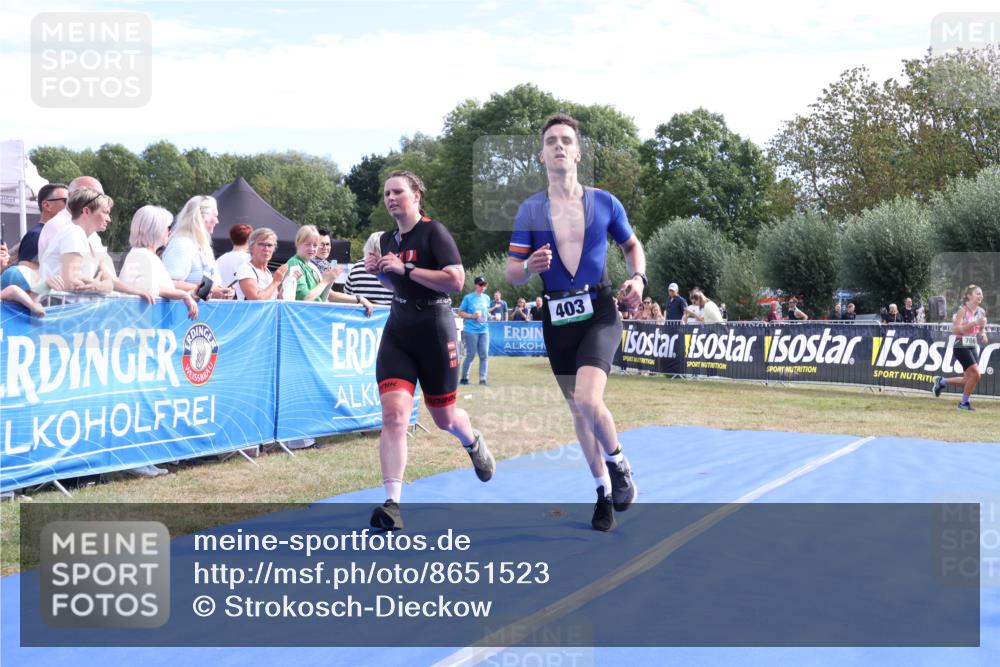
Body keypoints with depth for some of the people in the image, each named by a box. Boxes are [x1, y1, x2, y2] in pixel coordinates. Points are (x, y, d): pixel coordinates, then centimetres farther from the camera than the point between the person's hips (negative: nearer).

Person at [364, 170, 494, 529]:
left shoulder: (434, 231, -11)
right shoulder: (388, 239, 10)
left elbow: (456, 280, -21)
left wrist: (405, 269, -22)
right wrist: (379, 271, 3)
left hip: (434, 330, -5)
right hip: (398, 331, 5)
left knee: (444, 418, 10)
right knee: (393, 413, -14)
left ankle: (474, 443, 48)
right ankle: (392, 503, -16)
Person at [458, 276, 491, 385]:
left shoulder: (486, 298, 11)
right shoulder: (468, 298, -5)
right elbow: (460, 313, -2)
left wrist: (490, 317, 6)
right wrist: (472, 316, -16)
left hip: (484, 330, 5)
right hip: (471, 330, -5)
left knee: (484, 355, 0)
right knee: (471, 355, -1)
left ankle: (482, 378, 4)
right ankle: (464, 378, 11)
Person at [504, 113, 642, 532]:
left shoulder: (604, 202, 1)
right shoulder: (530, 210, 2)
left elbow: (633, 246, 16)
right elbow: (511, 272, 2)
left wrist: (638, 278, -4)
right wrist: (529, 267, -21)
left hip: (599, 312, -2)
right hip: (556, 319, 3)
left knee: (587, 399, -24)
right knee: (578, 410, 10)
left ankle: (619, 464, 5)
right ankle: (604, 492, 27)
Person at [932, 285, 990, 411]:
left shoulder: (981, 312, 7)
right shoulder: (963, 310, -12)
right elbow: (956, 329, -20)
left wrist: (983, 334, -1)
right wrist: (974, 323, -27)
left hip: (973, 347, 7)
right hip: (961, 347, -7)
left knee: (969, 379, 6)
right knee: (975, 374, -14)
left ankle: (942, 382, 27)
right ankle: (964, 403, 4)